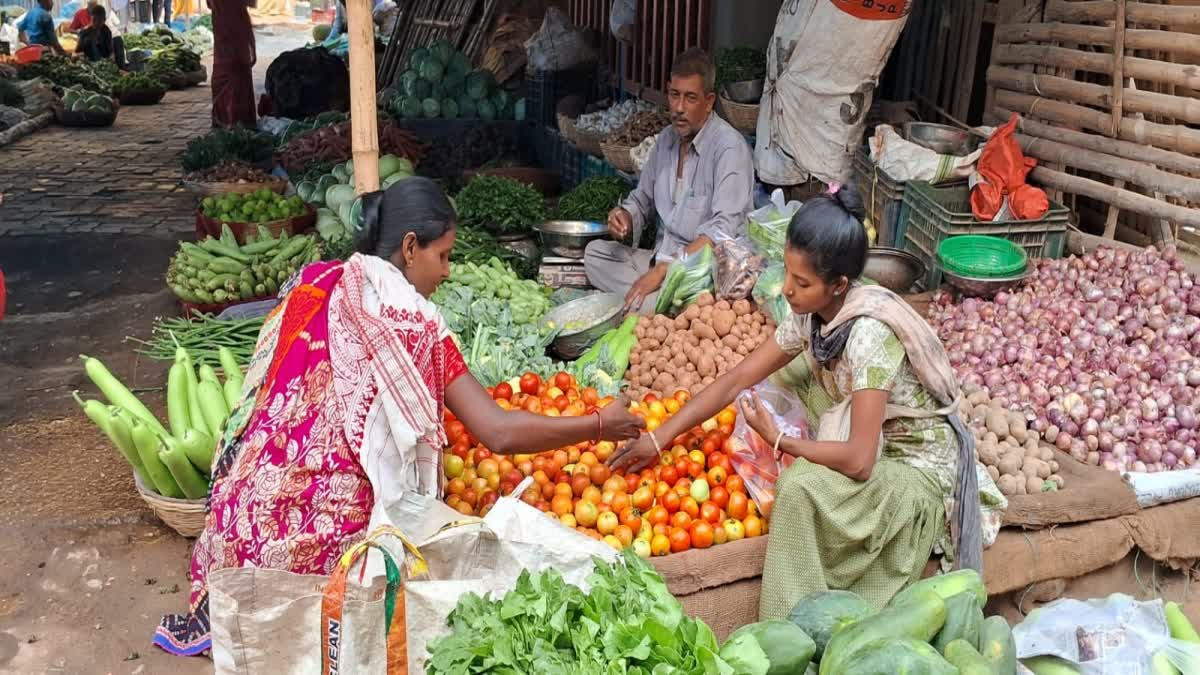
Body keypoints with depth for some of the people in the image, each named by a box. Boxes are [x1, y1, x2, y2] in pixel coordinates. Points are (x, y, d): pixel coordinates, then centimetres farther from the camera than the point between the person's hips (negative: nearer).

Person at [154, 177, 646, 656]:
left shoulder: (309, 284, 8)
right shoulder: (409, 318, -11)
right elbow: (499, 433, -16)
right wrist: (599, 426, -4)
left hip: (250, 501, 7)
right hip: (326, 522, -7)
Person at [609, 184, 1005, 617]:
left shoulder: (869, 333, -30)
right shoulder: (810, 315, -7)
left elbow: (858, 461, -32)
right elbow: (736, 380, 0)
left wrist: (778, 441, -19)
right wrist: (658, 438, -4)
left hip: (917, 469, -8)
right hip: (873, 445, 8)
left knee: (802, 486, -29)